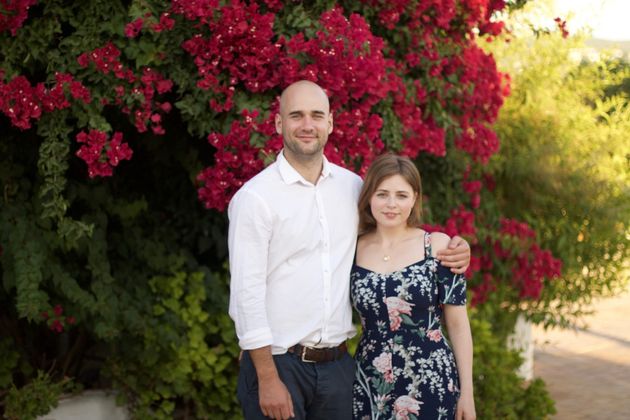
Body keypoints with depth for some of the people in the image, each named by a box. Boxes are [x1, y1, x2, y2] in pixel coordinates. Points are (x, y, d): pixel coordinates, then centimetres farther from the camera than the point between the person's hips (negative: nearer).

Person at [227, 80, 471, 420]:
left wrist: (450, 251, 3)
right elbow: (247, 293, -10)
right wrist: (268, 379, -14)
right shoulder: (254, 197, -7)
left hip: (337, 363, 5)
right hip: (278, 363, -4)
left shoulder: (352, 186, 7)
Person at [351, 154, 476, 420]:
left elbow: (457, 324, -1)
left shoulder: (438, 246, -3)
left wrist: (467, 391, -2)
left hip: (430, 383, -2)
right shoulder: (353, 251, 3)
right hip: (370, 385, 2)